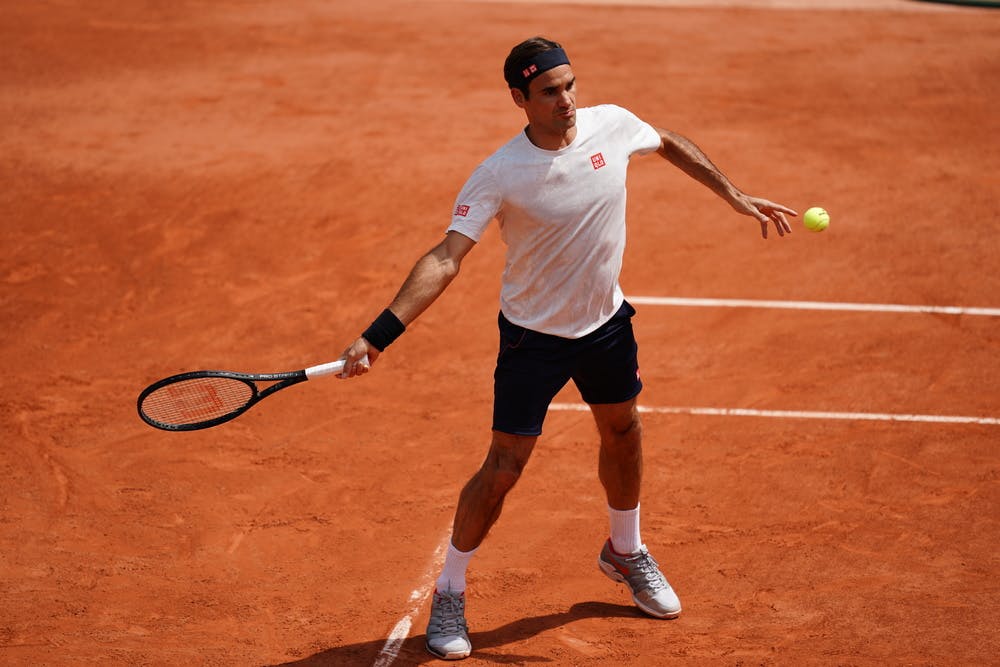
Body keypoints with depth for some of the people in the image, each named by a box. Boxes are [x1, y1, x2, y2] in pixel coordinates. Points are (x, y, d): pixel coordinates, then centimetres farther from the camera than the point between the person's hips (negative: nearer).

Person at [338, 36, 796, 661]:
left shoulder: (612, 125, -13)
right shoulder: (499, 176, -25)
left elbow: (671, 143, 9)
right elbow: (445, 260, -29)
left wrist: (737, 197, 11)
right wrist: (378, 335, -39)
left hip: (606, 322, 5)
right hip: (533, 336, -5)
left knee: (623, 432, 21)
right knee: (504, 467, -5)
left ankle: (626, 552, 48)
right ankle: (449, 594, 14)